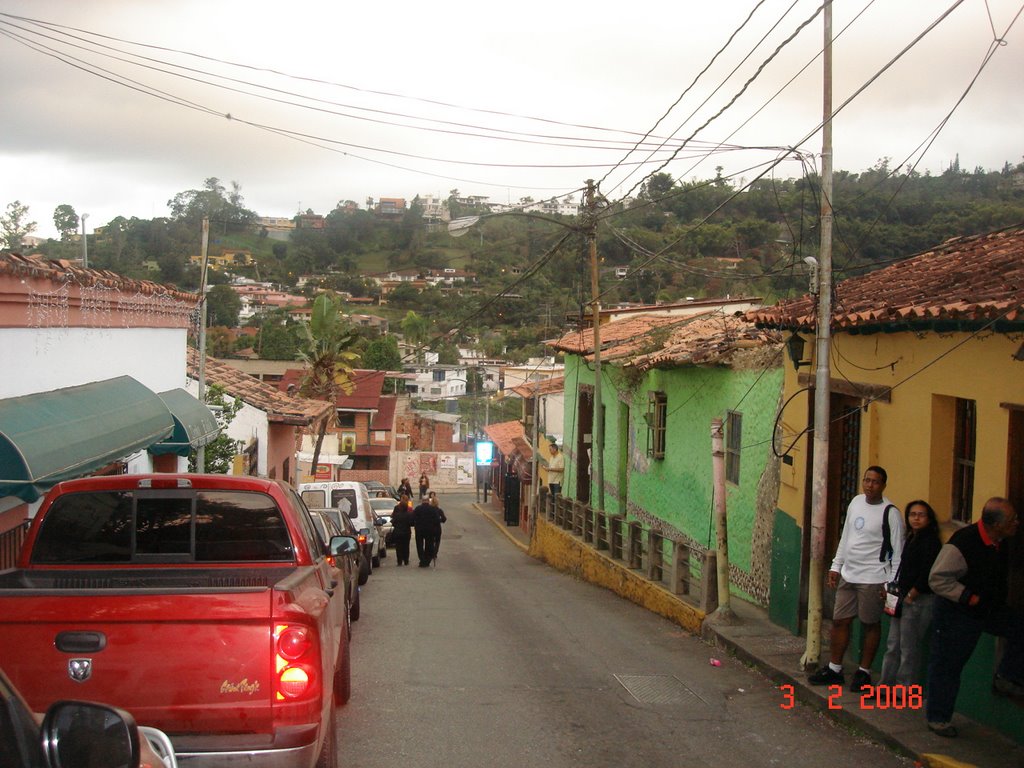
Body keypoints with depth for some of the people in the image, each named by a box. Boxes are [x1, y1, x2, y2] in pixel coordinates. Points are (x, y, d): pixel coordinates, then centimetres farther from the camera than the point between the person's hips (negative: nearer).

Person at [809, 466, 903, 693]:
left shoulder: (890, 512, -11)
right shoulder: (856, 502, 9)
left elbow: (897, 551, -11)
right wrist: (836, 566, 15)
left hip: (872, 579, -6)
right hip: (848, 575, 7)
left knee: (870, 625, 4)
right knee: (839, 621, 10)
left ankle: (864, 673, 15)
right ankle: (834, 669, 20)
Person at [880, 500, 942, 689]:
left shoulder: (931, 542, -11)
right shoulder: (911, 539, 15)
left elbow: (926, 574, -17)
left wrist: (910, 596, -13)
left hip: (919, 600, -9)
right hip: (904, 599, 9)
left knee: (908, 647, -2)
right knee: (893, 646, 11)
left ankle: (905, 691, 7)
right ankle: (887, 686, 17)